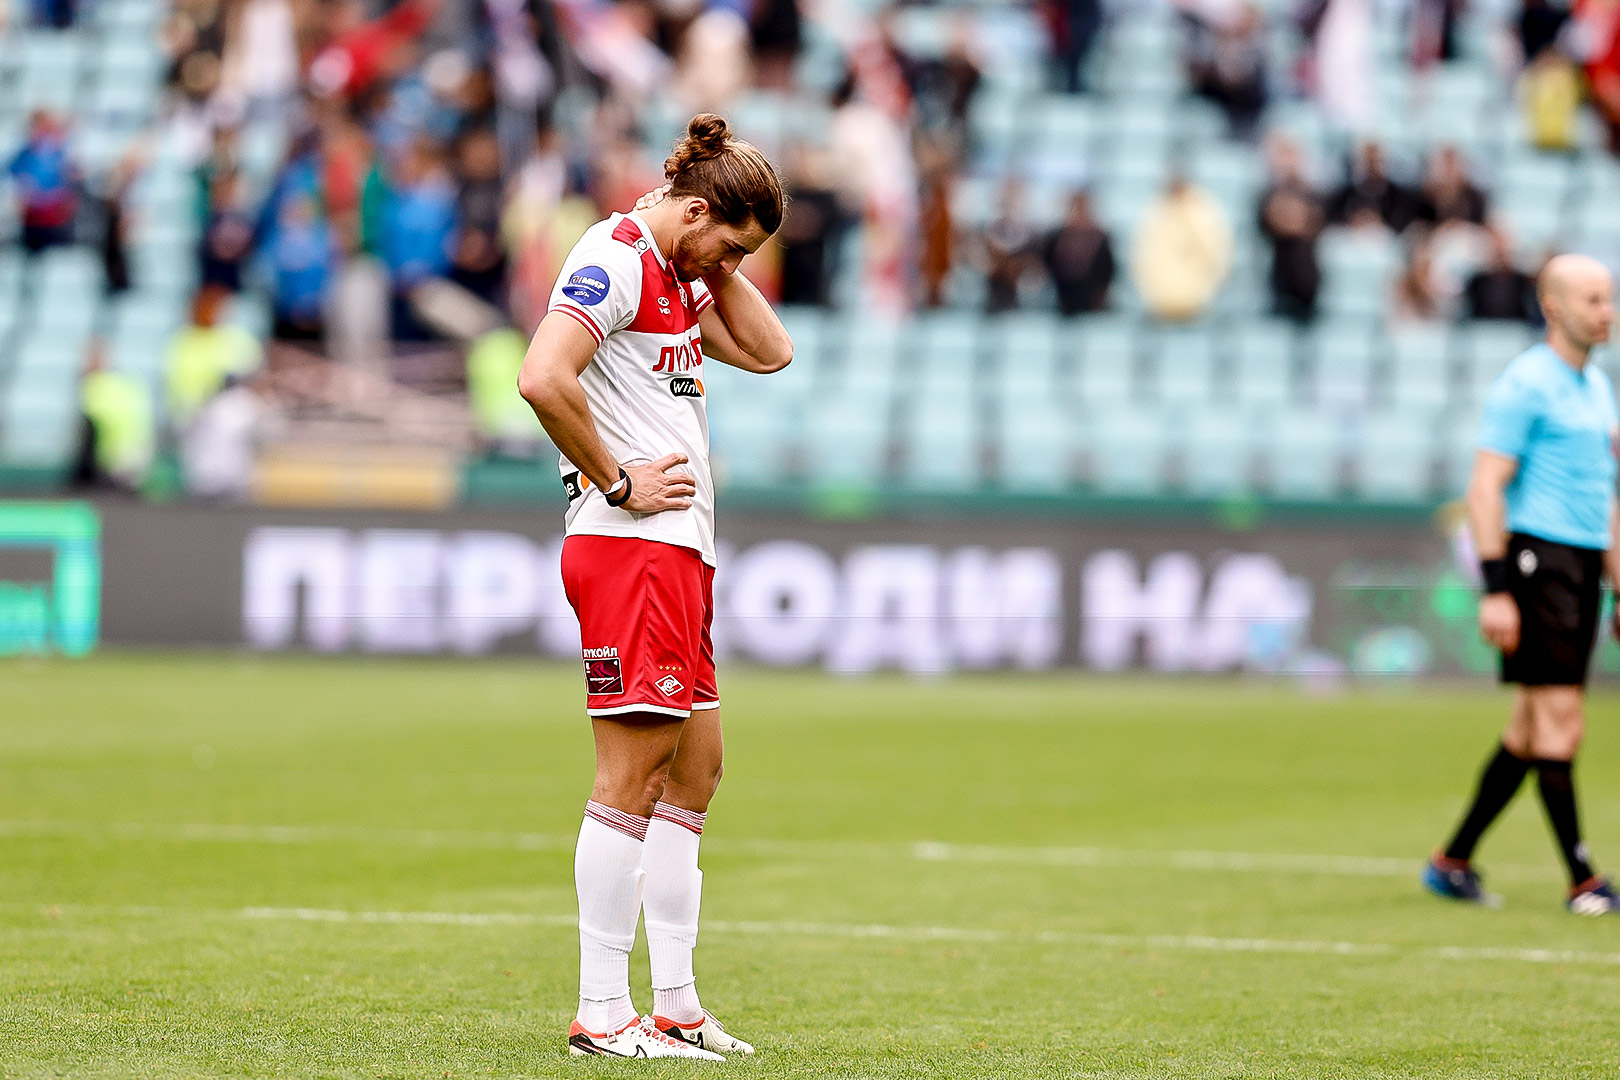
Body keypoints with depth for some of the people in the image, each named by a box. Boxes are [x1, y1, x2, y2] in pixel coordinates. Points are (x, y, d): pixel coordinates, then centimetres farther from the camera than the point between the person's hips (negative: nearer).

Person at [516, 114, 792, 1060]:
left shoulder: (681, 276, 18)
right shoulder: (615, 261, -12)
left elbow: (769, 352, 21)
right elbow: (542, 379, -25)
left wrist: (720, 267, 10)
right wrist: (617, 482, -16)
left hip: (682, 548, 10)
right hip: (631, 550, -10)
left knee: (694, 769, 12)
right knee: (635, 775, -9)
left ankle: (676, 1003, 17)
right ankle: (602, 1016, -7)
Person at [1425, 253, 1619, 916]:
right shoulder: (1526, 383, -9)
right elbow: (1486, 488, -13)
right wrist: (1495, 590, -19)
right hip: (1537, 559, -9)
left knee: (1532, 731, 10)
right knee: (1560, 727, -8)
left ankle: (1453, 862, 18)